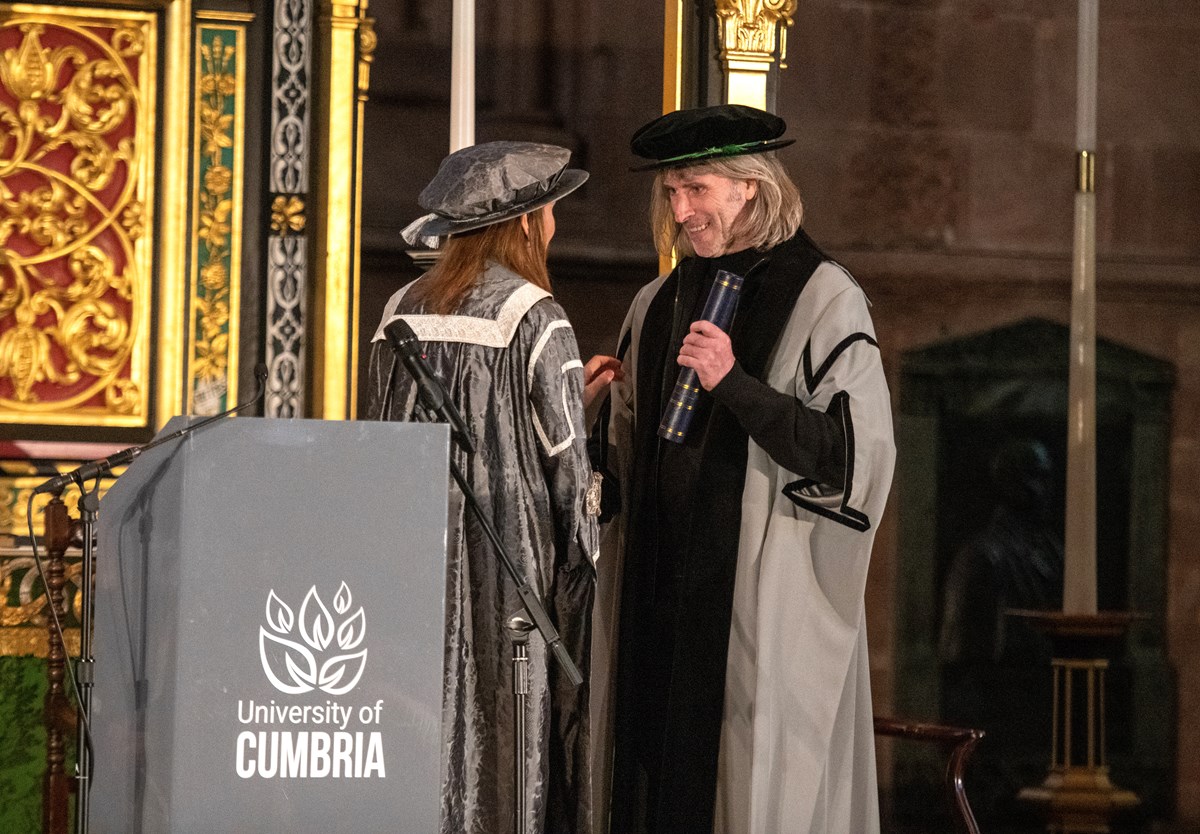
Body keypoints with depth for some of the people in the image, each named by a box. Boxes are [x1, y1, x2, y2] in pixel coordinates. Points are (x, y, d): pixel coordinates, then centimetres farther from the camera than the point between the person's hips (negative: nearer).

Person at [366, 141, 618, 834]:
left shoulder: (403, 310, 8)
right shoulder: (535, 318, -10)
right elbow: (566, 461, -9)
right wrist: (581, 566, 3)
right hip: (507, 557, -6)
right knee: (504, 749, -2)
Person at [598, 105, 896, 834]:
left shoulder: (822, 297, -5)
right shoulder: (660, 305, 14)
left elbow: (853, 449, -12)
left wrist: (733, 384, -19)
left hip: (767, 600, -6)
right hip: (663, 597, 6)